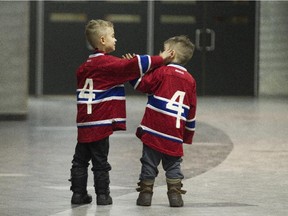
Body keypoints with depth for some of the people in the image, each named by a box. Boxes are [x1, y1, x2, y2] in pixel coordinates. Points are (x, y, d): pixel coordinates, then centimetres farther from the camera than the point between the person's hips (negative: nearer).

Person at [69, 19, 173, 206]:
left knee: (80, 160, 13)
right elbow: (134, 65, -18)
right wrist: (160, 59, -13)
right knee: (100, 162, 1)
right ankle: (103, 195, 7)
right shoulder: (109, 63, -11)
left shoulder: (84, 67, 12)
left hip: (83, 123, 7)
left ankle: (78, 193, 16)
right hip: (100, 123, -7)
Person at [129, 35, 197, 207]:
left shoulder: (162, 72, -4)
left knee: (149, 162, 6)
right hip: (175, 134, 3)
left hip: (154, 130, -3)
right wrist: (188, 134, 20)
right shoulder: (190, 80, 9)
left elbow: (142, 84, 2)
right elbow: (191, 110, 13)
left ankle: (146, 191, 8)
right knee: (173, 165, 11)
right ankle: (175, 193, 4)